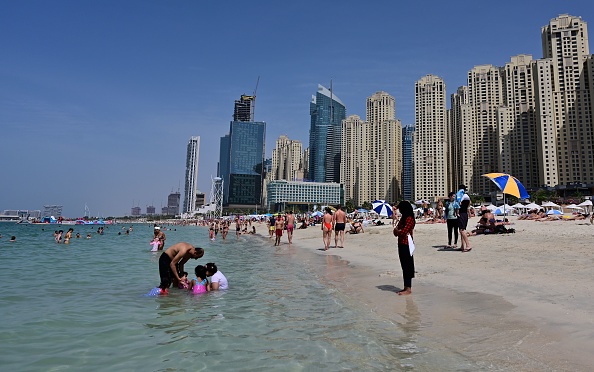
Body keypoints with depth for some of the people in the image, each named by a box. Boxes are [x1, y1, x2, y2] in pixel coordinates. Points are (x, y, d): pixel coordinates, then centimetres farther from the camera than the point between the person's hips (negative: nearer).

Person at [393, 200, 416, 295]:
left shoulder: (409, 219, -15)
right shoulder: (403, 218, 15)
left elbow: (403, 232, -22)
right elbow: (396, 229, 14)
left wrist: (397, 231, -3)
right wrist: (397, 231, -7)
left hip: (406, 245, -9)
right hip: (401, 244, 9)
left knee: (407, 266, -4)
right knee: (404, 265, 13)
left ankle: (408, 289, 1)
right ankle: (406, 287, 21)